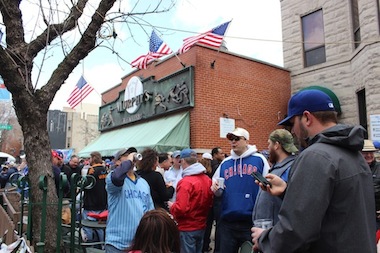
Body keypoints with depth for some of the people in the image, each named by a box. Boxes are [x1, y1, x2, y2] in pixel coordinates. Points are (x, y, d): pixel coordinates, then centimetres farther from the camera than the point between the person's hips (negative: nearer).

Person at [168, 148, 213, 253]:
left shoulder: (186, 182, -23)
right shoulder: (207, 179, 1)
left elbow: (181, 209, -28)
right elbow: (210, 203, 9)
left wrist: (172, 206, -9)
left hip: (187, 228, -7)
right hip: (201, 226, 7)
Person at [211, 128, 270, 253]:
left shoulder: (259, 159, -3)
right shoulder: (225, 163, 10)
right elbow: (218, 192, 18)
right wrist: (216, 188, -6)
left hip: (252, 220, -4)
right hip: (227, 221, 4)